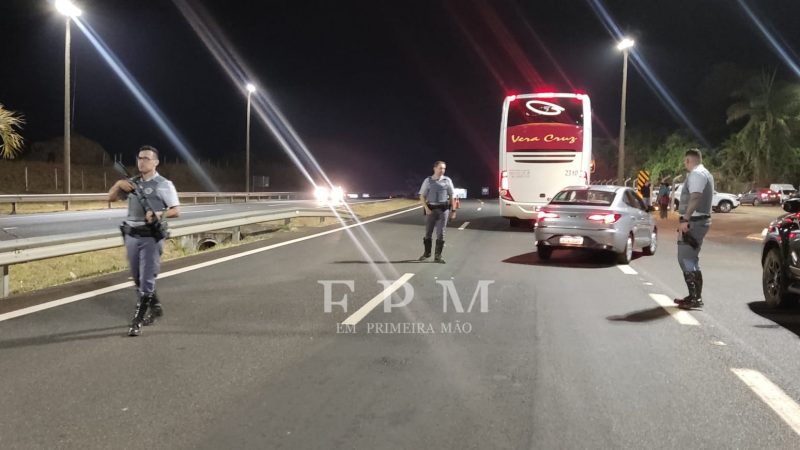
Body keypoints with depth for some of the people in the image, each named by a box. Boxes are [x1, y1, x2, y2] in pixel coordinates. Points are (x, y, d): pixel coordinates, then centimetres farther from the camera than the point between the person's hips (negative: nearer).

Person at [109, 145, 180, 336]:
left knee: (146, 280, -7)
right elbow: (111, 198, 12)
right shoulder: (132, 183, 13)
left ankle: (137, 321, -2)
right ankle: (155, 307, 34)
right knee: (138, 279, 15)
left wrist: (159, 214, -23)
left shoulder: (164, 185, -2)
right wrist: (118, 184, -6)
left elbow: (176, 211, -5)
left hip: (151, 238, -6)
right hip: (131, 236, 6)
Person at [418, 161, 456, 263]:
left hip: (443, 209, 0)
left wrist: (453, 210, 3)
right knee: (428, 232, 9)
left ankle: (437, 256, 10)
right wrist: (426, 208, -8)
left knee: (440, 233, 0)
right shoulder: (428, 181, 0)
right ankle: (427, 253, 27)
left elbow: (452, 196, 6)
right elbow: (422, 196, 3)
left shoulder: (447, 181, 2)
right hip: (431, 209, 0)